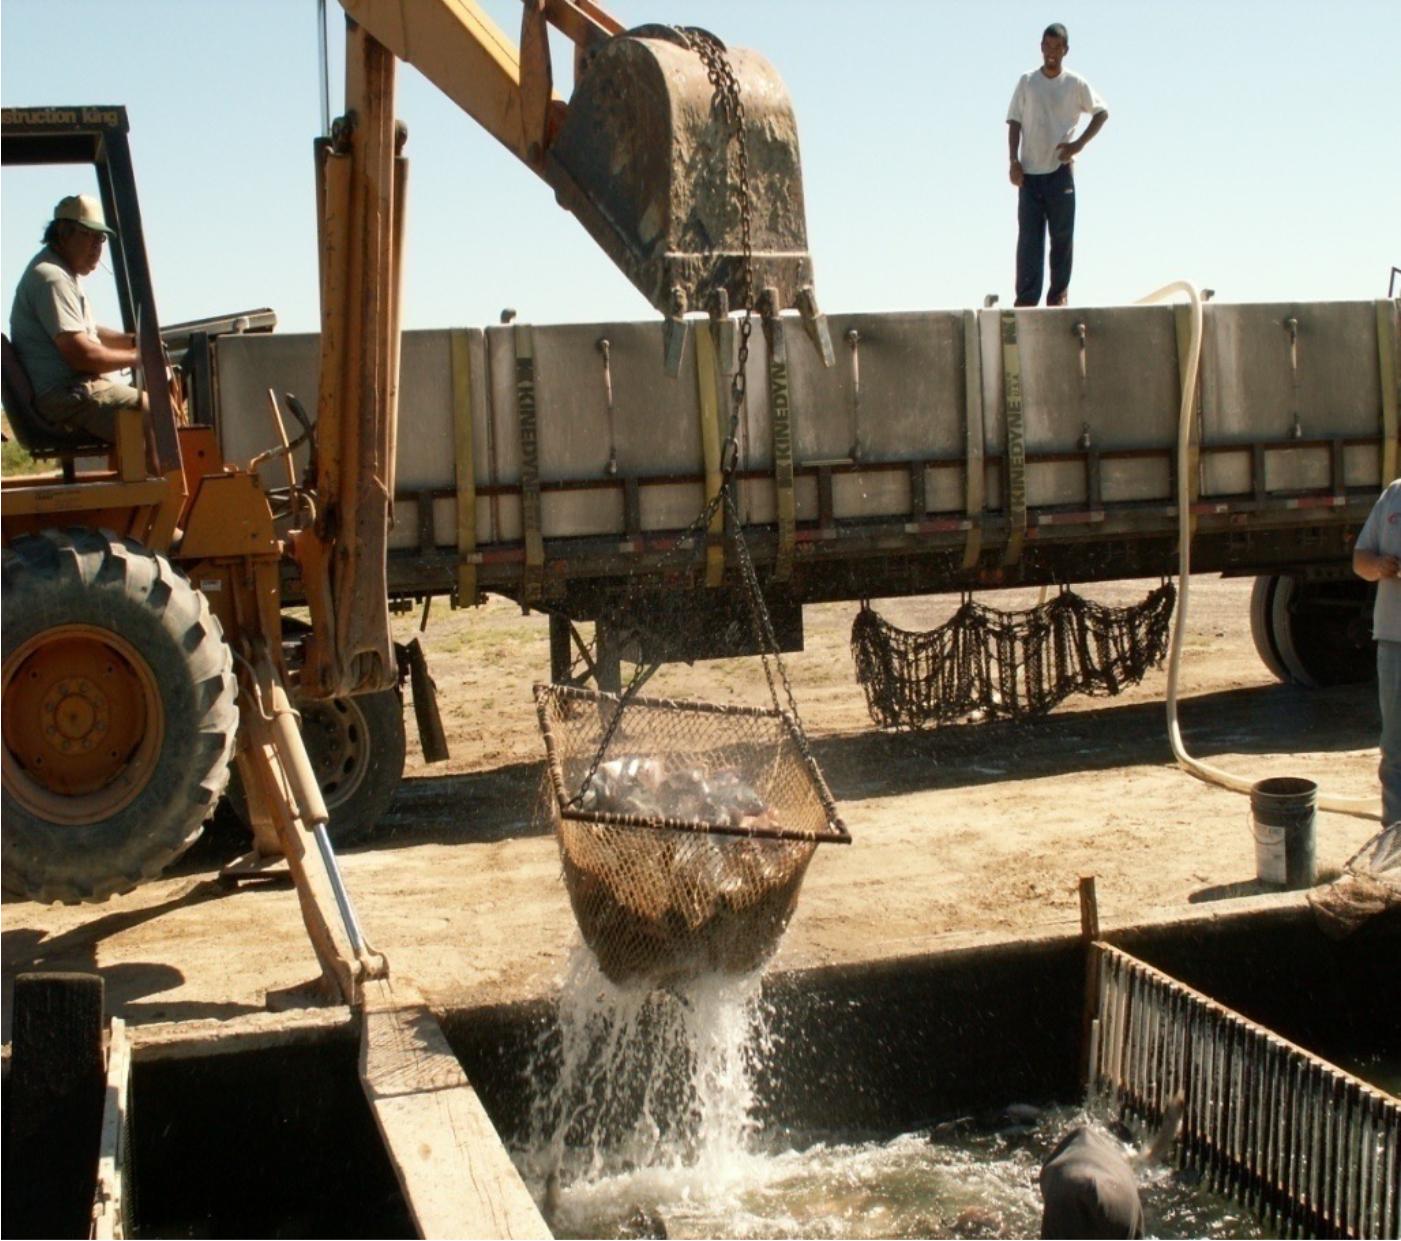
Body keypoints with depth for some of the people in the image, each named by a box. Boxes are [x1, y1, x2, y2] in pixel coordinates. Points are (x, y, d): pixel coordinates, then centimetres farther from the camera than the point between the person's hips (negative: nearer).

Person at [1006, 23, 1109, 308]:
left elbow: (1102, 113, 8)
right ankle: (1026, 297, -4)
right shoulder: (1027, 81, 5)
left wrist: (1079, 144, -4)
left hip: (1060, 170, -1)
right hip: (1029, 172, 1)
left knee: (1062, 236, 3)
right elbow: (1015, 122, 6)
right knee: (1028, 237, -2)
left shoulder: (1075, 84, 1)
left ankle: (1058, 294, 9)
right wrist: (1014, 161, -4)